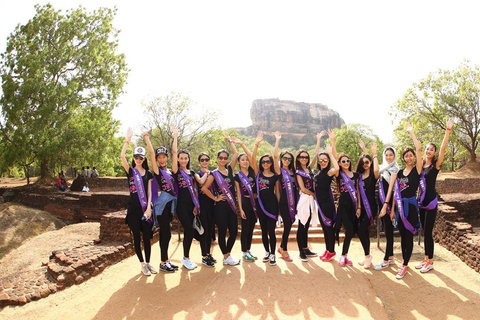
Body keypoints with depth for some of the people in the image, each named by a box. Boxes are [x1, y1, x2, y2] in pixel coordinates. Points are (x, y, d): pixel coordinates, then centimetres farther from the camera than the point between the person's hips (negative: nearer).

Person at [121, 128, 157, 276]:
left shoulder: (148, 174, 9)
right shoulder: (130, 171, 1)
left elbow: (149, 191, 4)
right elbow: (122, 156, -16)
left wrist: (149, 208, -7)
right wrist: (128, 140, -17)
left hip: (145, 208, 2)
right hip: (133, 208, -2)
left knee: (147, 237, 5)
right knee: (137, 237, 5)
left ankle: (148, 263, 20)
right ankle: (143, 264, 17)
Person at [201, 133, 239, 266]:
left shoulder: (230, 169, 9)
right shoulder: (214, 174, -5)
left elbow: (236, 154, 10)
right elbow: (204, 188, -11)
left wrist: (229, 140, 15)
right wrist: (215, 198, -6)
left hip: (231, 206, 5)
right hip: (221, 206, -5)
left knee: (234, 231, 6)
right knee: (222, 232, 3)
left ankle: (228, 254, 23)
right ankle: (226, 258, 16)